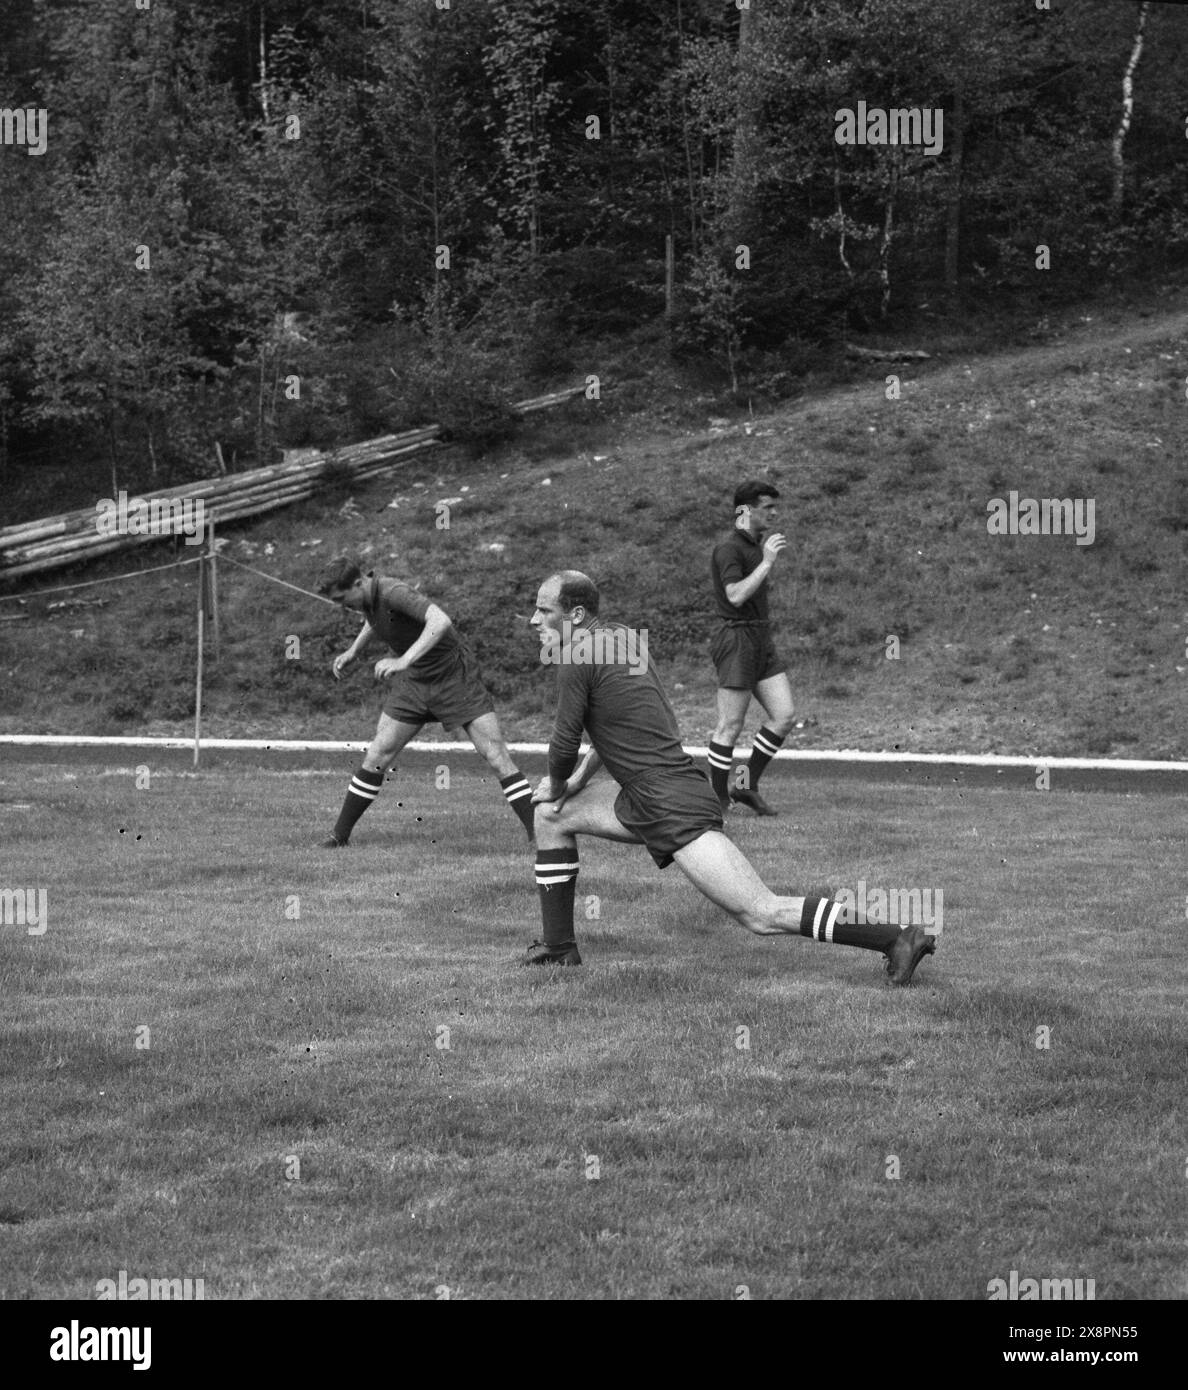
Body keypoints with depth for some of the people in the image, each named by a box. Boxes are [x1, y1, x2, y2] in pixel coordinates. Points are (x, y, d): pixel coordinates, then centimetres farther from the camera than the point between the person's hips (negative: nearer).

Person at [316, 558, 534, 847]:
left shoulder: (393, 593, -28)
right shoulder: (368, 598, -3)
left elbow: (440, 621, -45)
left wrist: (403, 661, -50)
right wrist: (353, 652, 19)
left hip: (454, 679, -7)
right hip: (412, 683, 7)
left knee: (497, 756, -11)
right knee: (376, 758, 1)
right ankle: (339, 836, 13)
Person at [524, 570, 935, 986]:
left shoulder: (576, 655, -11)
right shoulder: (620, 636, 15)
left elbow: (565, 744, -7)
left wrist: (557, 787, 14)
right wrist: (577, 779, 21)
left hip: (672, 805, -10)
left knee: (762, 914, -14)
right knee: (552, 816, 20)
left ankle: (899, 939, -16)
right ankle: (559, 950, 22)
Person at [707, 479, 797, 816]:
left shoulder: (755, 546, 17)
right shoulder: (728, 549, -13)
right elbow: (735, 595, -26)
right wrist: (766, 561, -25)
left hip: (762, 640, 9)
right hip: (737, 639, -9)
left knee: (783, 716, 2)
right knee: (730, 726, -4)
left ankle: (747, 786, 12)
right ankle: (717, 799, 5)